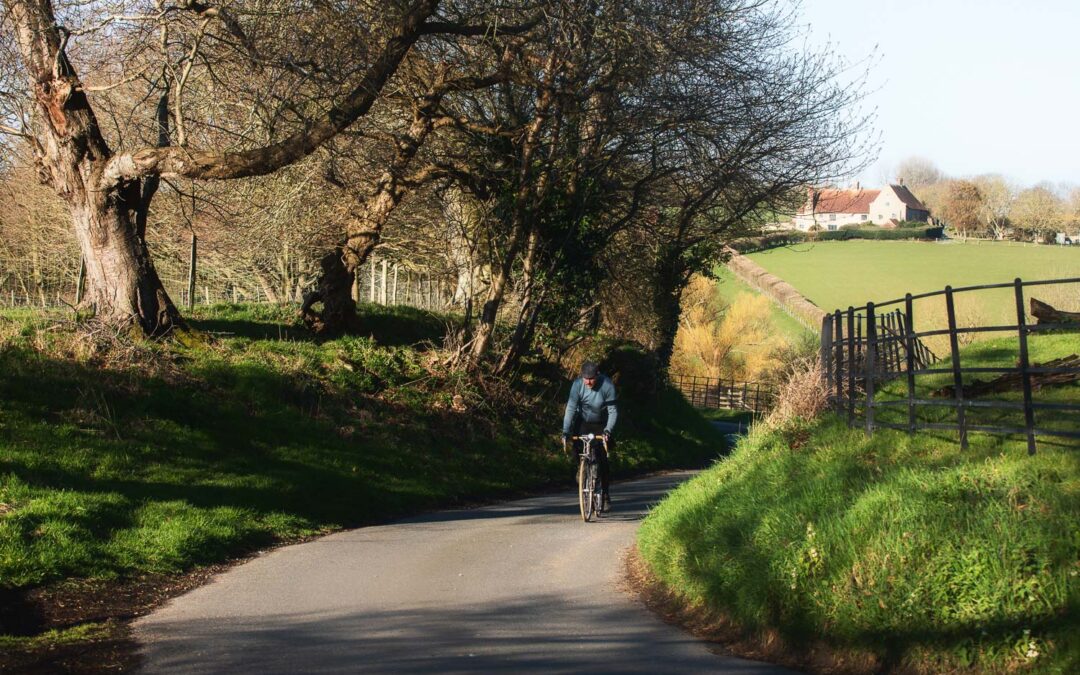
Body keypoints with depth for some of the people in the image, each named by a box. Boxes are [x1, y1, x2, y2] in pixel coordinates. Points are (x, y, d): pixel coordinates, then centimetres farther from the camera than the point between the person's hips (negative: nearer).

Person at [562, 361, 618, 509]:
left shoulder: (607, 385, -23)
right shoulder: (577, 384, -21)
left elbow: (613, 411, -21)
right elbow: (570, 408, -23)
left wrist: (608, 430, -35)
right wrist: (565, 432, -32)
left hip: (601, 426, -1)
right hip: (583, 424, 1)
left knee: (603, 460, -8)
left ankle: (605, 493, 6)